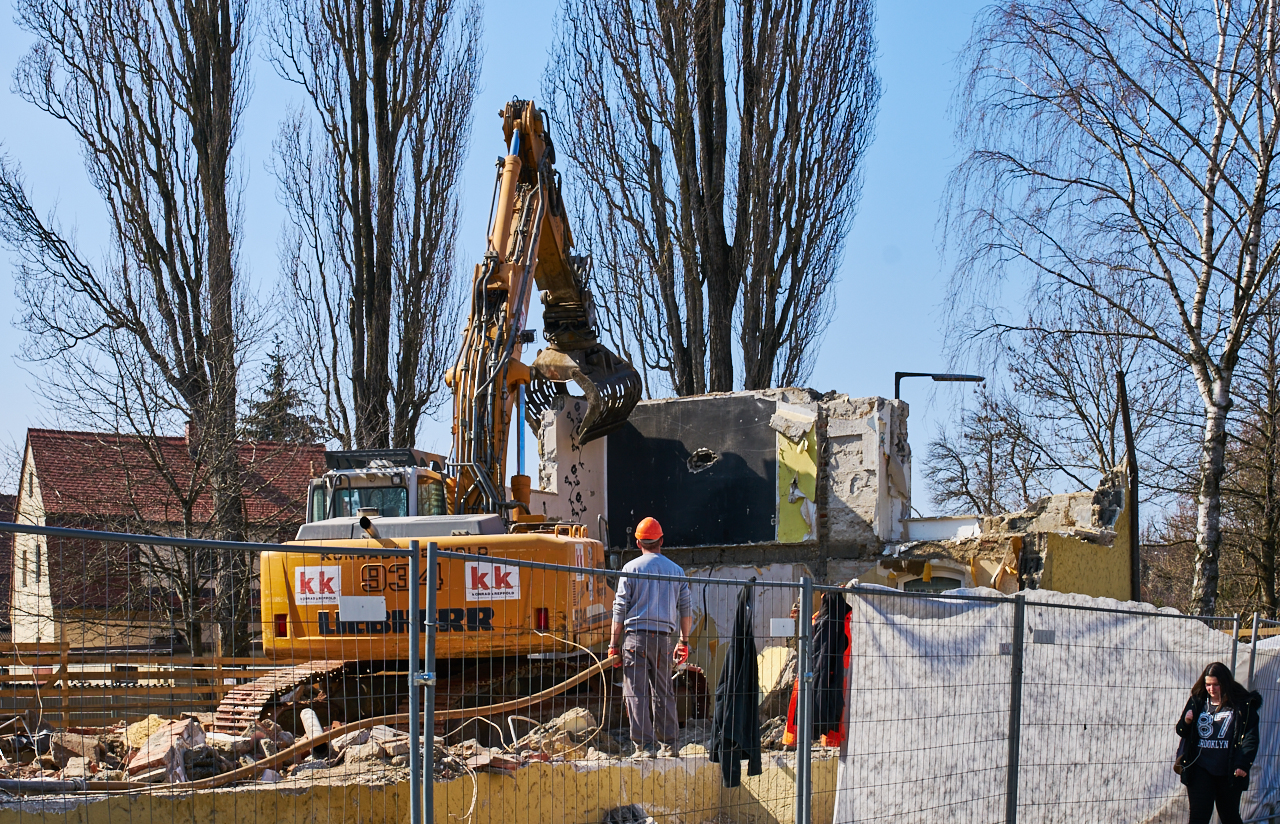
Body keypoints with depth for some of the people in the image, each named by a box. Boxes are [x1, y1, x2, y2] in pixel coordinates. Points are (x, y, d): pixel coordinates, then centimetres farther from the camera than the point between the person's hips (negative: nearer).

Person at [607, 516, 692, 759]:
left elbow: (620, 609, -2)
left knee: (636, 693, -3)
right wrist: (684, 642, 20)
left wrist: (614, 643, 2)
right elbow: (686, 609, 12)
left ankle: (644, 745, -9)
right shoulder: (676, 570, 11)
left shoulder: (630, 569, 1)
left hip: (637, 636, -3)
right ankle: (667, 744, 13)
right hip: (663, 638, 3)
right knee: (663, 693, 12)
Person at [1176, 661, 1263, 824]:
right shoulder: (1197, 701, 7)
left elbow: (1251, 737, -4)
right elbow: (1182, 732, 16)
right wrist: (1185, 723, -8)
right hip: (1200, 770, 2)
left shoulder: (1242, 705, -2)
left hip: (1229, 772, -2)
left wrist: (1243, 763, -16)